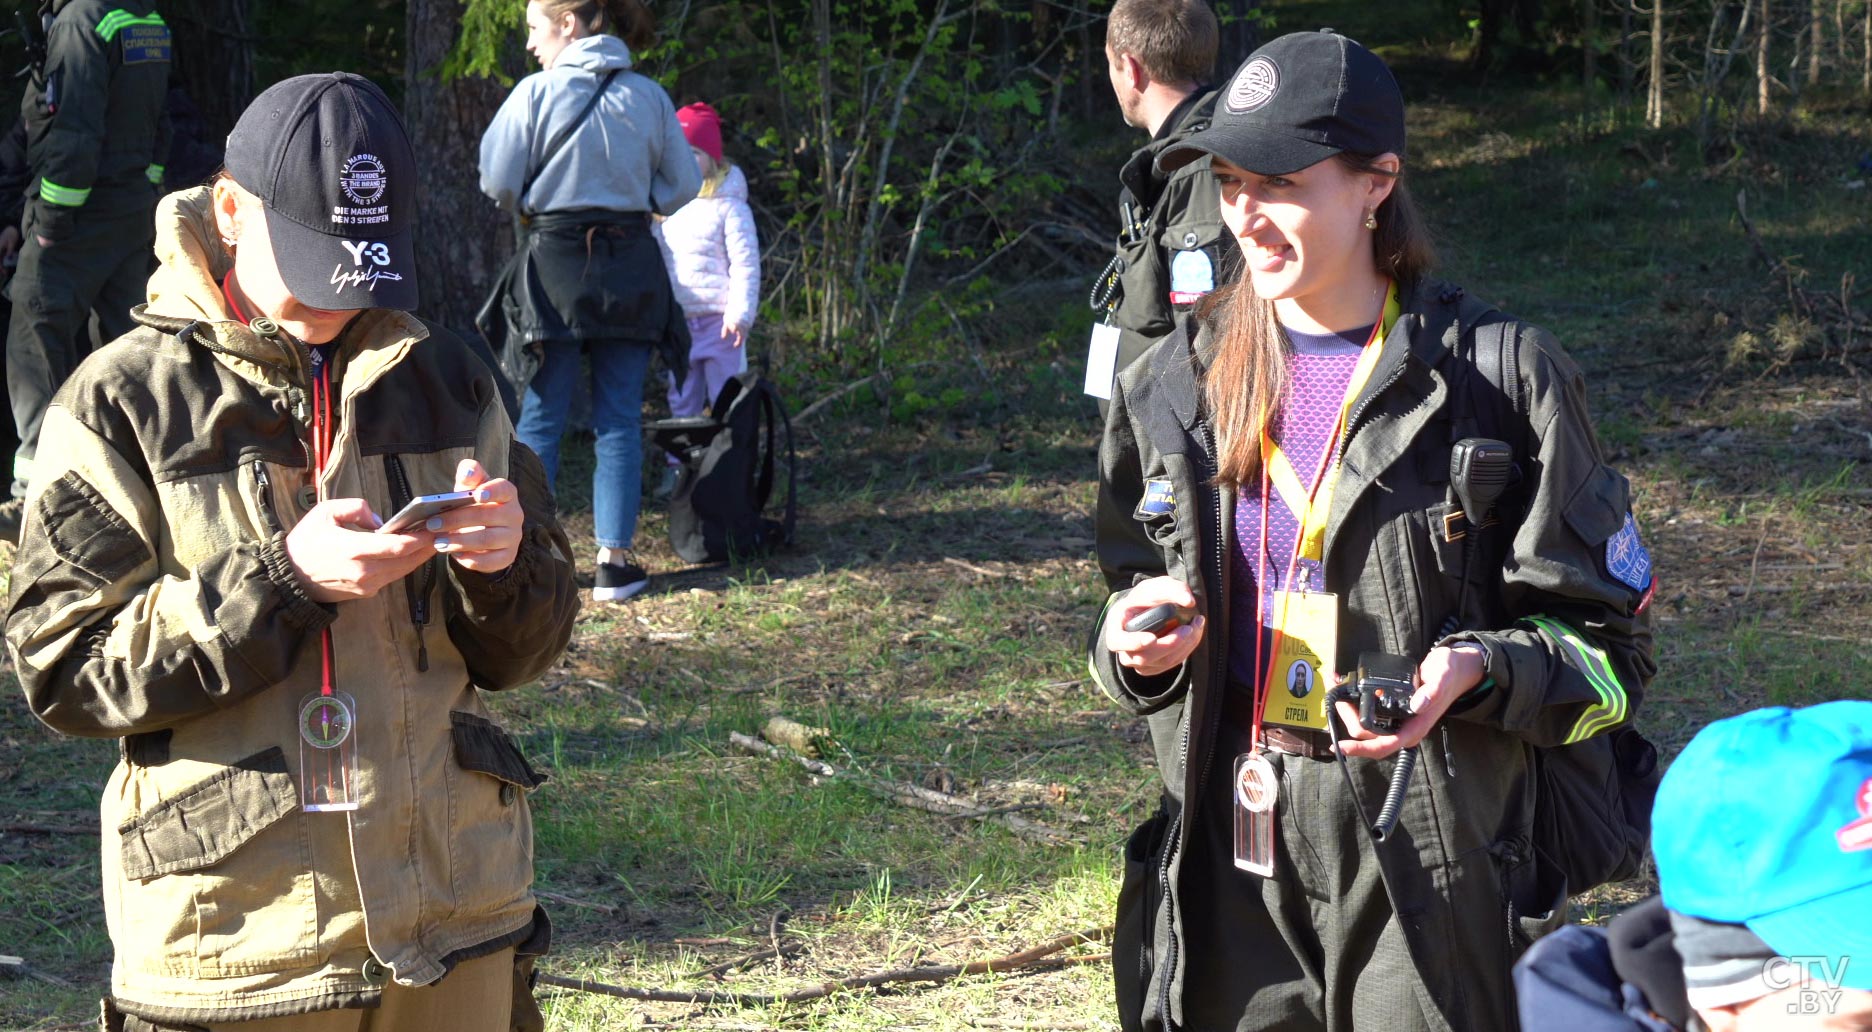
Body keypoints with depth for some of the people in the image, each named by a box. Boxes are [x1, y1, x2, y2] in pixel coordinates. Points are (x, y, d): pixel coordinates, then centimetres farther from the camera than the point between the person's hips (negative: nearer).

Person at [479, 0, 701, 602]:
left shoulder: (536, 92, -8)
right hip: (629, 266, 2)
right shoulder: (649, 96, 2)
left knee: (540, 417, 5)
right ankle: (615, 562, 5)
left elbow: (497, 181, -8)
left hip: (553, 260, -2)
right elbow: (683, 185, 7)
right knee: (620, 421, 6)